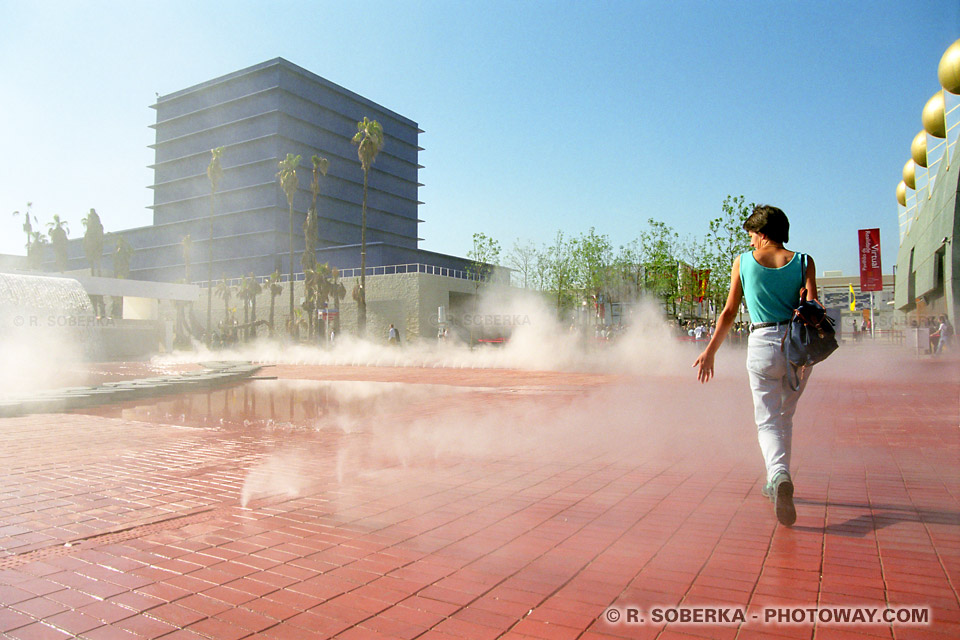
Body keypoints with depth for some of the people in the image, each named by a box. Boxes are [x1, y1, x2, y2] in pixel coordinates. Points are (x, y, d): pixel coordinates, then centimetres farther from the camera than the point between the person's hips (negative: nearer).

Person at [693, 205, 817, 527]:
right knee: (784, 417, 19)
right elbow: (812, 305, -11)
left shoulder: (743, 262, 4)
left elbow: (729, 313, 5)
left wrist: (710, 351, 11)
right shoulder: (802, 261, 6)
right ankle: (777, 483, 29)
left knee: (768, 420, 3)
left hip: (763, 345, -2)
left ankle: (779, 476, -24)